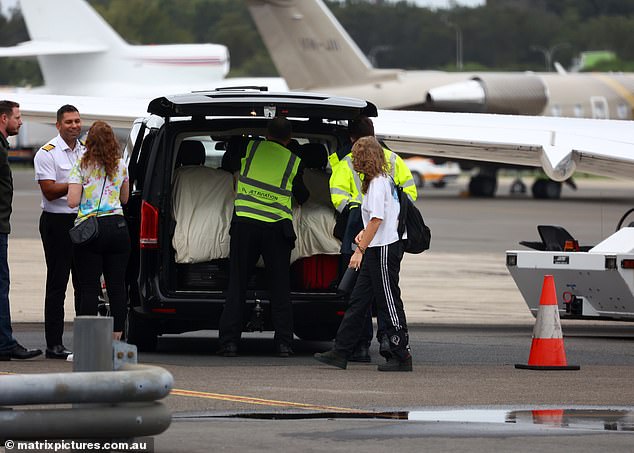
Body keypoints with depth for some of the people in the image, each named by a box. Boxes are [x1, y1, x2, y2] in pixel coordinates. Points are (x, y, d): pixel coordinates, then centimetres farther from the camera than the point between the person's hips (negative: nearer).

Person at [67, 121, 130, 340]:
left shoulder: (81, 166, -4)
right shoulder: (120, 166, 8)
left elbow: (73, 201, -9)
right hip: (117, 227, 3)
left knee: (89, 289, -3)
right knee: (117, 287, 7)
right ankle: (116, 341, 9)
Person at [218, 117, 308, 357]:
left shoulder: (251, 148, 7)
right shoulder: (294, 161, 8)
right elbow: (302, 197, 21)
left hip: (244, 222, 0)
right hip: (277, 227, 0)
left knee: (236, 284, 4)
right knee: (280, 287, 7)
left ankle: (229, 341, -2)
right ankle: (284, 342, 2)